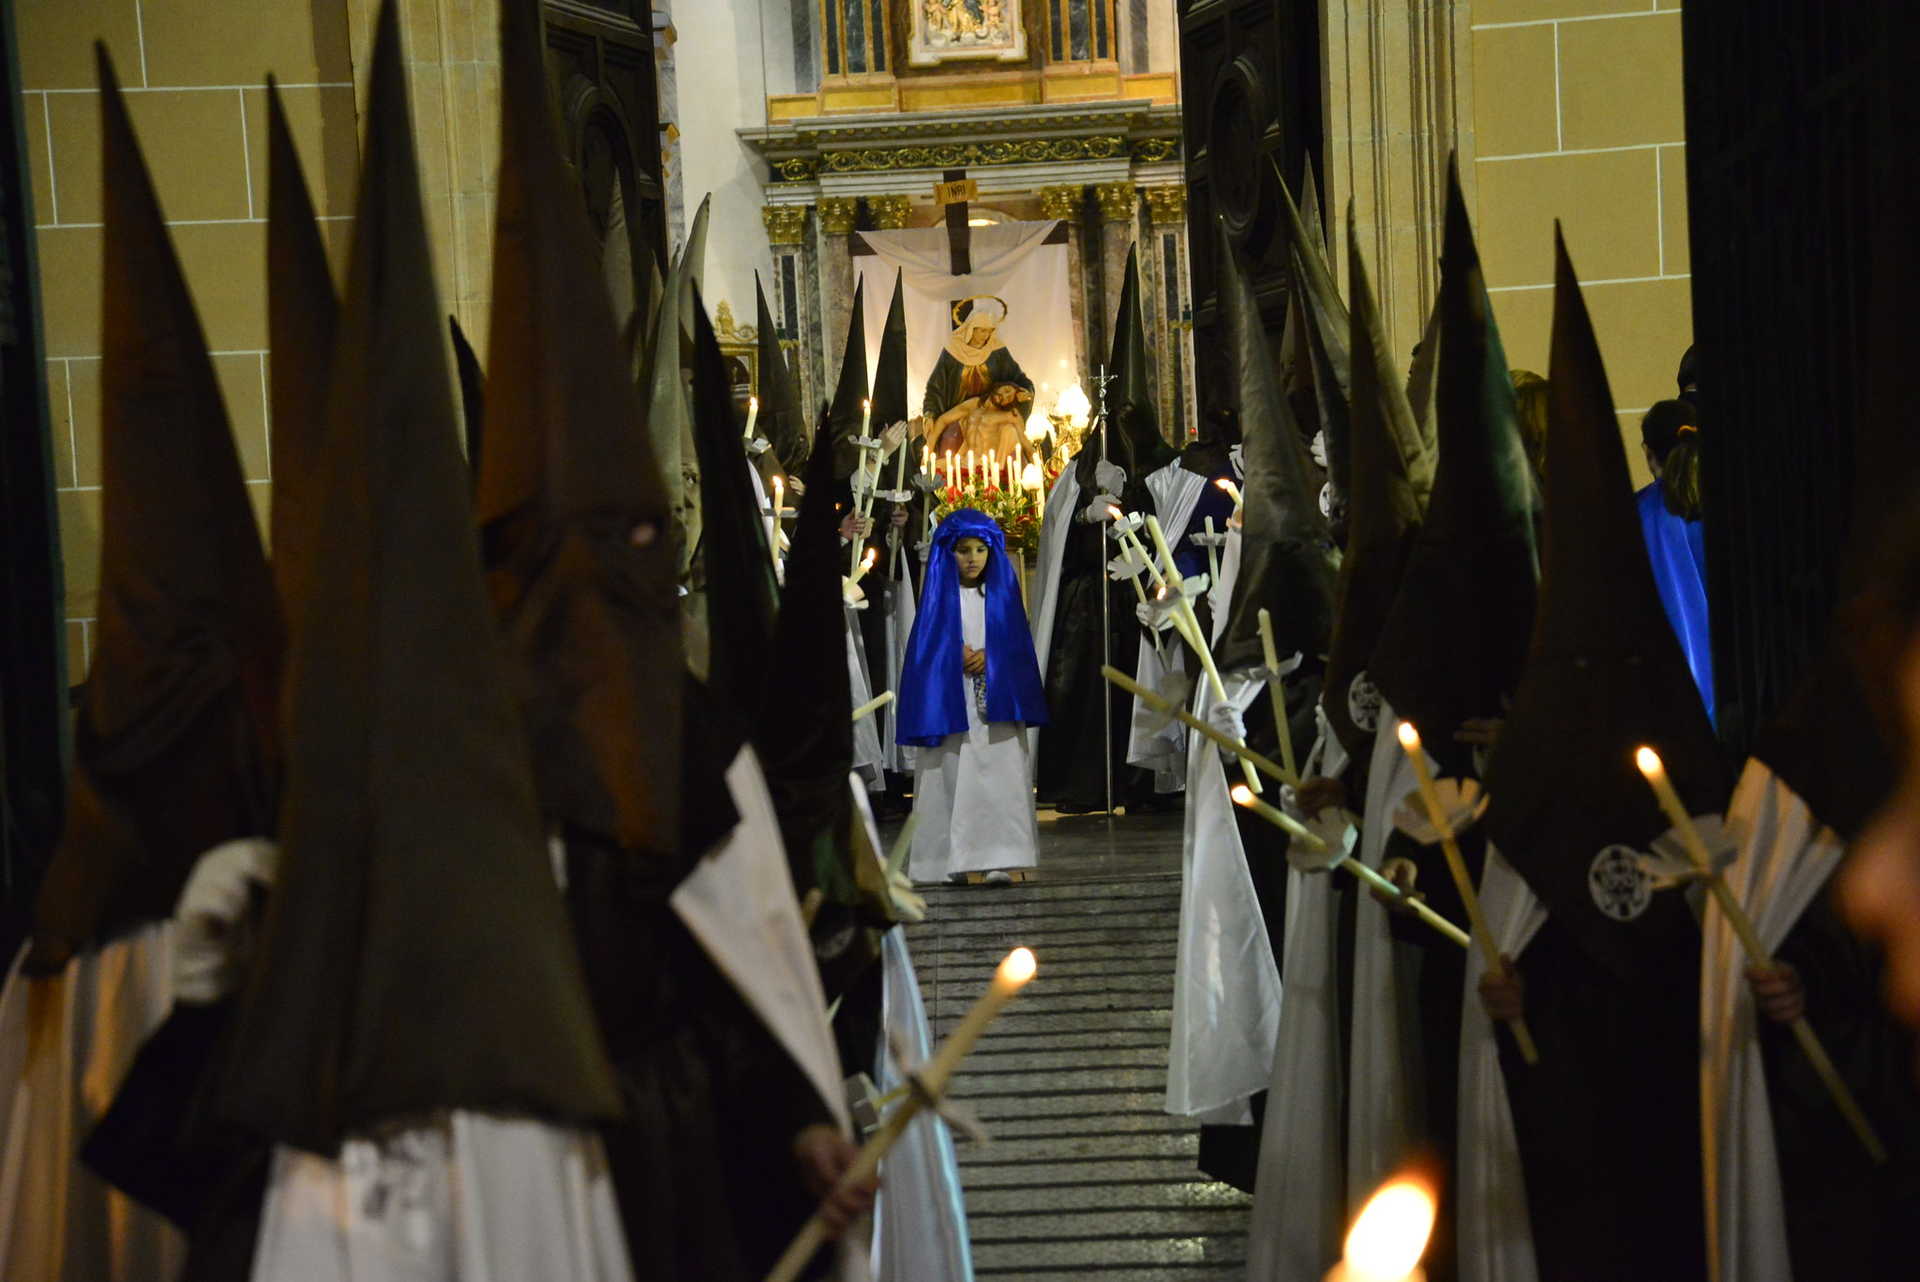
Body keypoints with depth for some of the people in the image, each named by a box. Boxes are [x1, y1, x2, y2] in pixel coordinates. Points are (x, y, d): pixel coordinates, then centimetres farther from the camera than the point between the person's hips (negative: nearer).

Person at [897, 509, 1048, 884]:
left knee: (999, 775, -10)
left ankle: (998, 858, -15)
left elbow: (1017, 647, 7)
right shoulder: (938, 596, 6)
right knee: (952, 776, -4)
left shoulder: (1001, 594, 10)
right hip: (950, 703, -1)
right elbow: (925, 650, 4)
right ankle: (951, 859, 0)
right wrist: (958, 657, -11)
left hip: (995, 703, 1)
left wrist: (987, 658, -9)